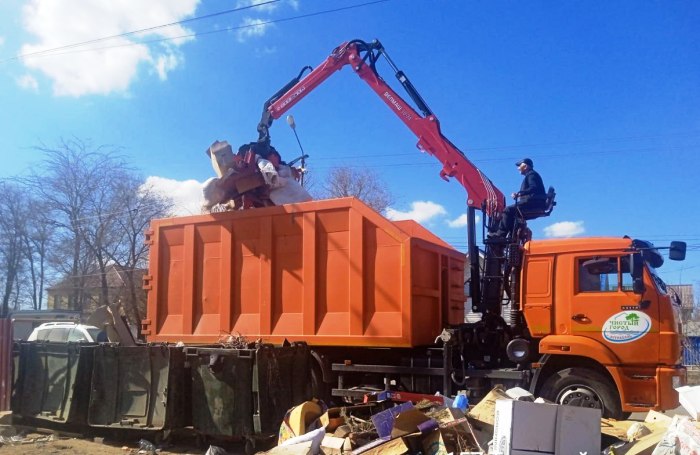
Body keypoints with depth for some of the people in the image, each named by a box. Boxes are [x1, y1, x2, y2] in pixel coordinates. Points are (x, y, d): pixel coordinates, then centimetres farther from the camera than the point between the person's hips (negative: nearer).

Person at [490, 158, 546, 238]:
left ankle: (501, 234, -16)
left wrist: (519, 193, -24)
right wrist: (518, 195, 9)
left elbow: (533, 188, -22)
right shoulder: (530, 175, 27)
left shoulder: (531, 174, -5)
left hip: (534, 203, -11)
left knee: (508, 210, -15)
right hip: (534, 204, 11)